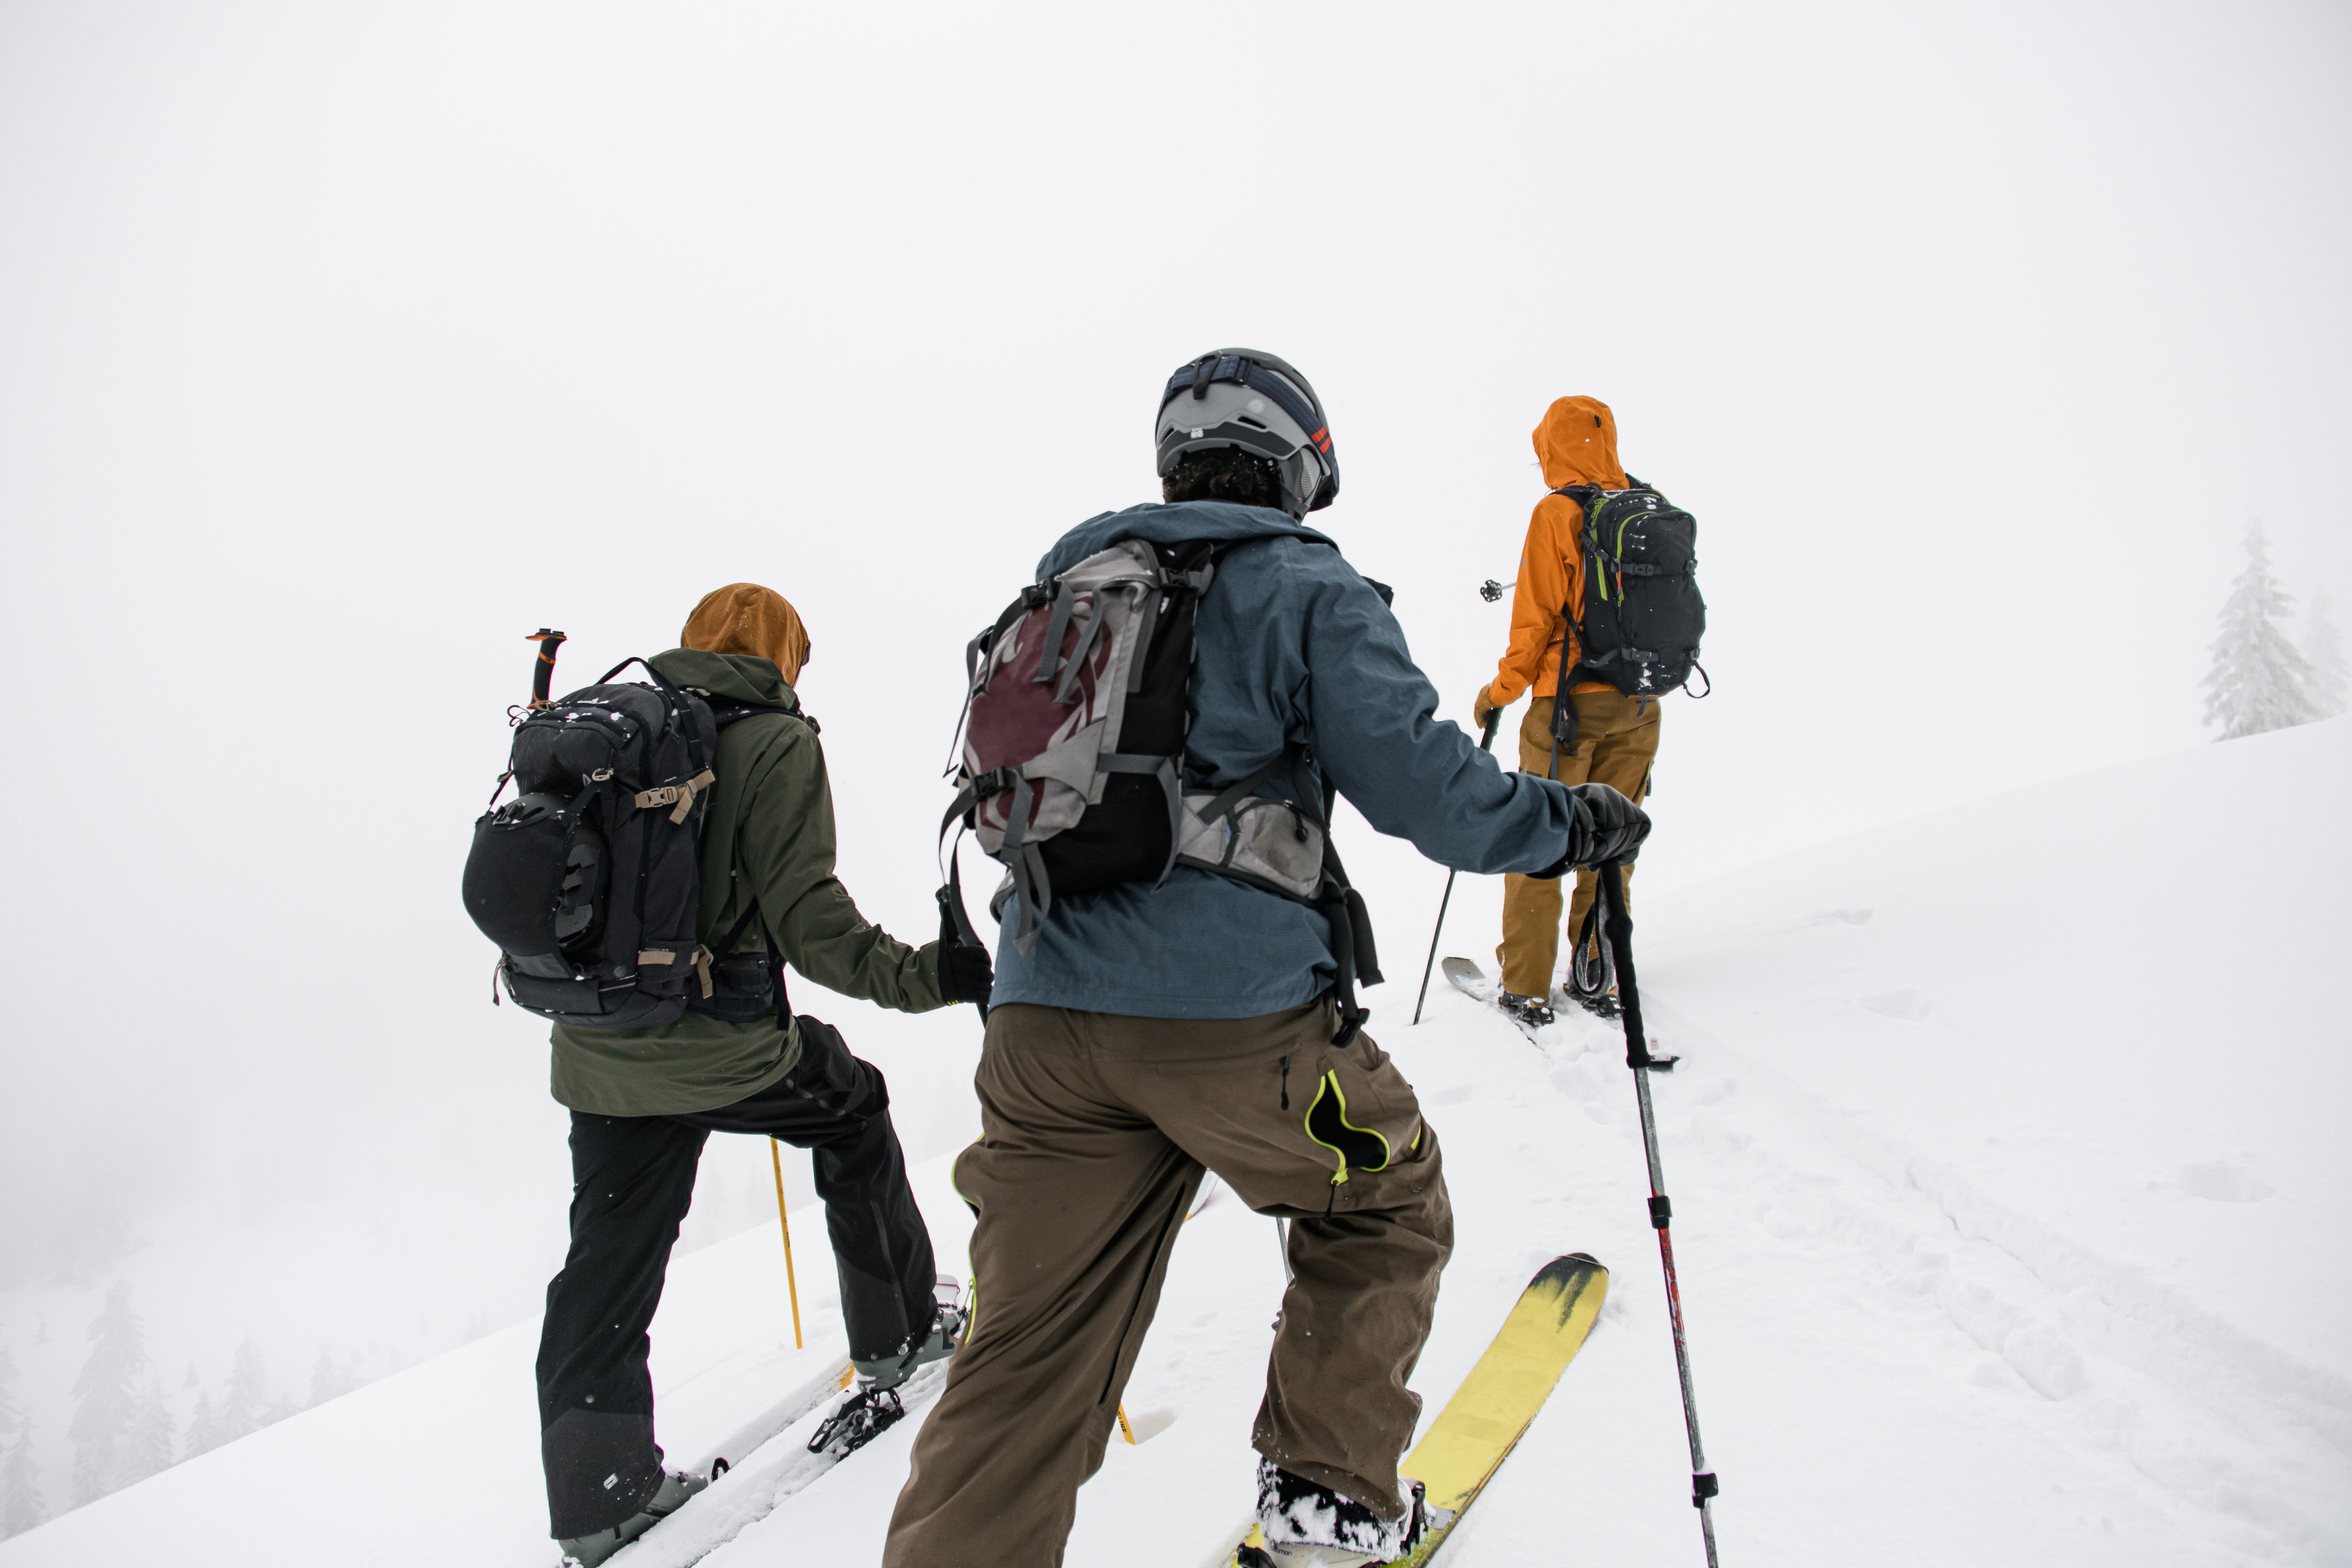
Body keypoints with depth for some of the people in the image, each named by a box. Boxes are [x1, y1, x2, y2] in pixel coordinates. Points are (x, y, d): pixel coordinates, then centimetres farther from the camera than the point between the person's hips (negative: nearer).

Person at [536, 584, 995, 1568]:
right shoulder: (773, 742, -9)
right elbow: (806, 916, -19)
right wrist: (927, 975, -18)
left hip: (596, 1054, 6)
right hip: (719, 1050, -5)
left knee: (609, 1262, 14)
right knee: (853, 1110, 21)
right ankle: (896, 1332, 33)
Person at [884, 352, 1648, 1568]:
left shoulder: (1064, 587, 18)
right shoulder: (1306, 589, 0)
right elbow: (1427, 789, -7)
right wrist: (1575, 821, 9)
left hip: (1042, 1014, 5)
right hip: (1234, 1011, -5)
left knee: (1030, 1357, 11)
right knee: (1386, 1207, 23)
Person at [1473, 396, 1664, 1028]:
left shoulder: (1558, 513, -11)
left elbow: (1537, 618, -11)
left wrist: (1500, 691, 0)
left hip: (1570, 703, -5)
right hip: (1640, 705, 6)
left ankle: (1527, 989, 8)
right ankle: (1599, 976, 21)